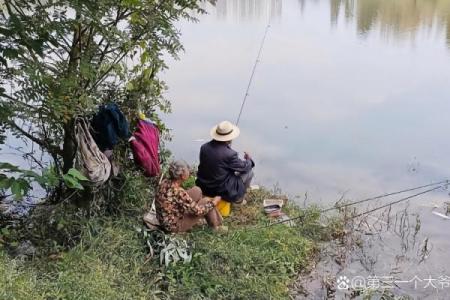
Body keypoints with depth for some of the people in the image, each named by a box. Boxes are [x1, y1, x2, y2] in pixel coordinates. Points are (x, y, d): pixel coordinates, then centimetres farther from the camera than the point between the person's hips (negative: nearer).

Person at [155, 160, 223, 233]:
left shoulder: (165, 182, -8)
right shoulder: (178, 192, -32)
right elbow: (197, 211, -21)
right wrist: (213, 203, -4)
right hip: (173, 225, -8)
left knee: (197, 191, 9)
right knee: (206, 202, -2)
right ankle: (216, 226, 24)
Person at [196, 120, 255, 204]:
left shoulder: (204, 147, -9)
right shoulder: (230, 154, -27)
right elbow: (243, 167, -10)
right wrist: (249, 160, 14)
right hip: (222, 190, -7)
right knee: (249, 172, 10)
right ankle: (238, 197, 25)